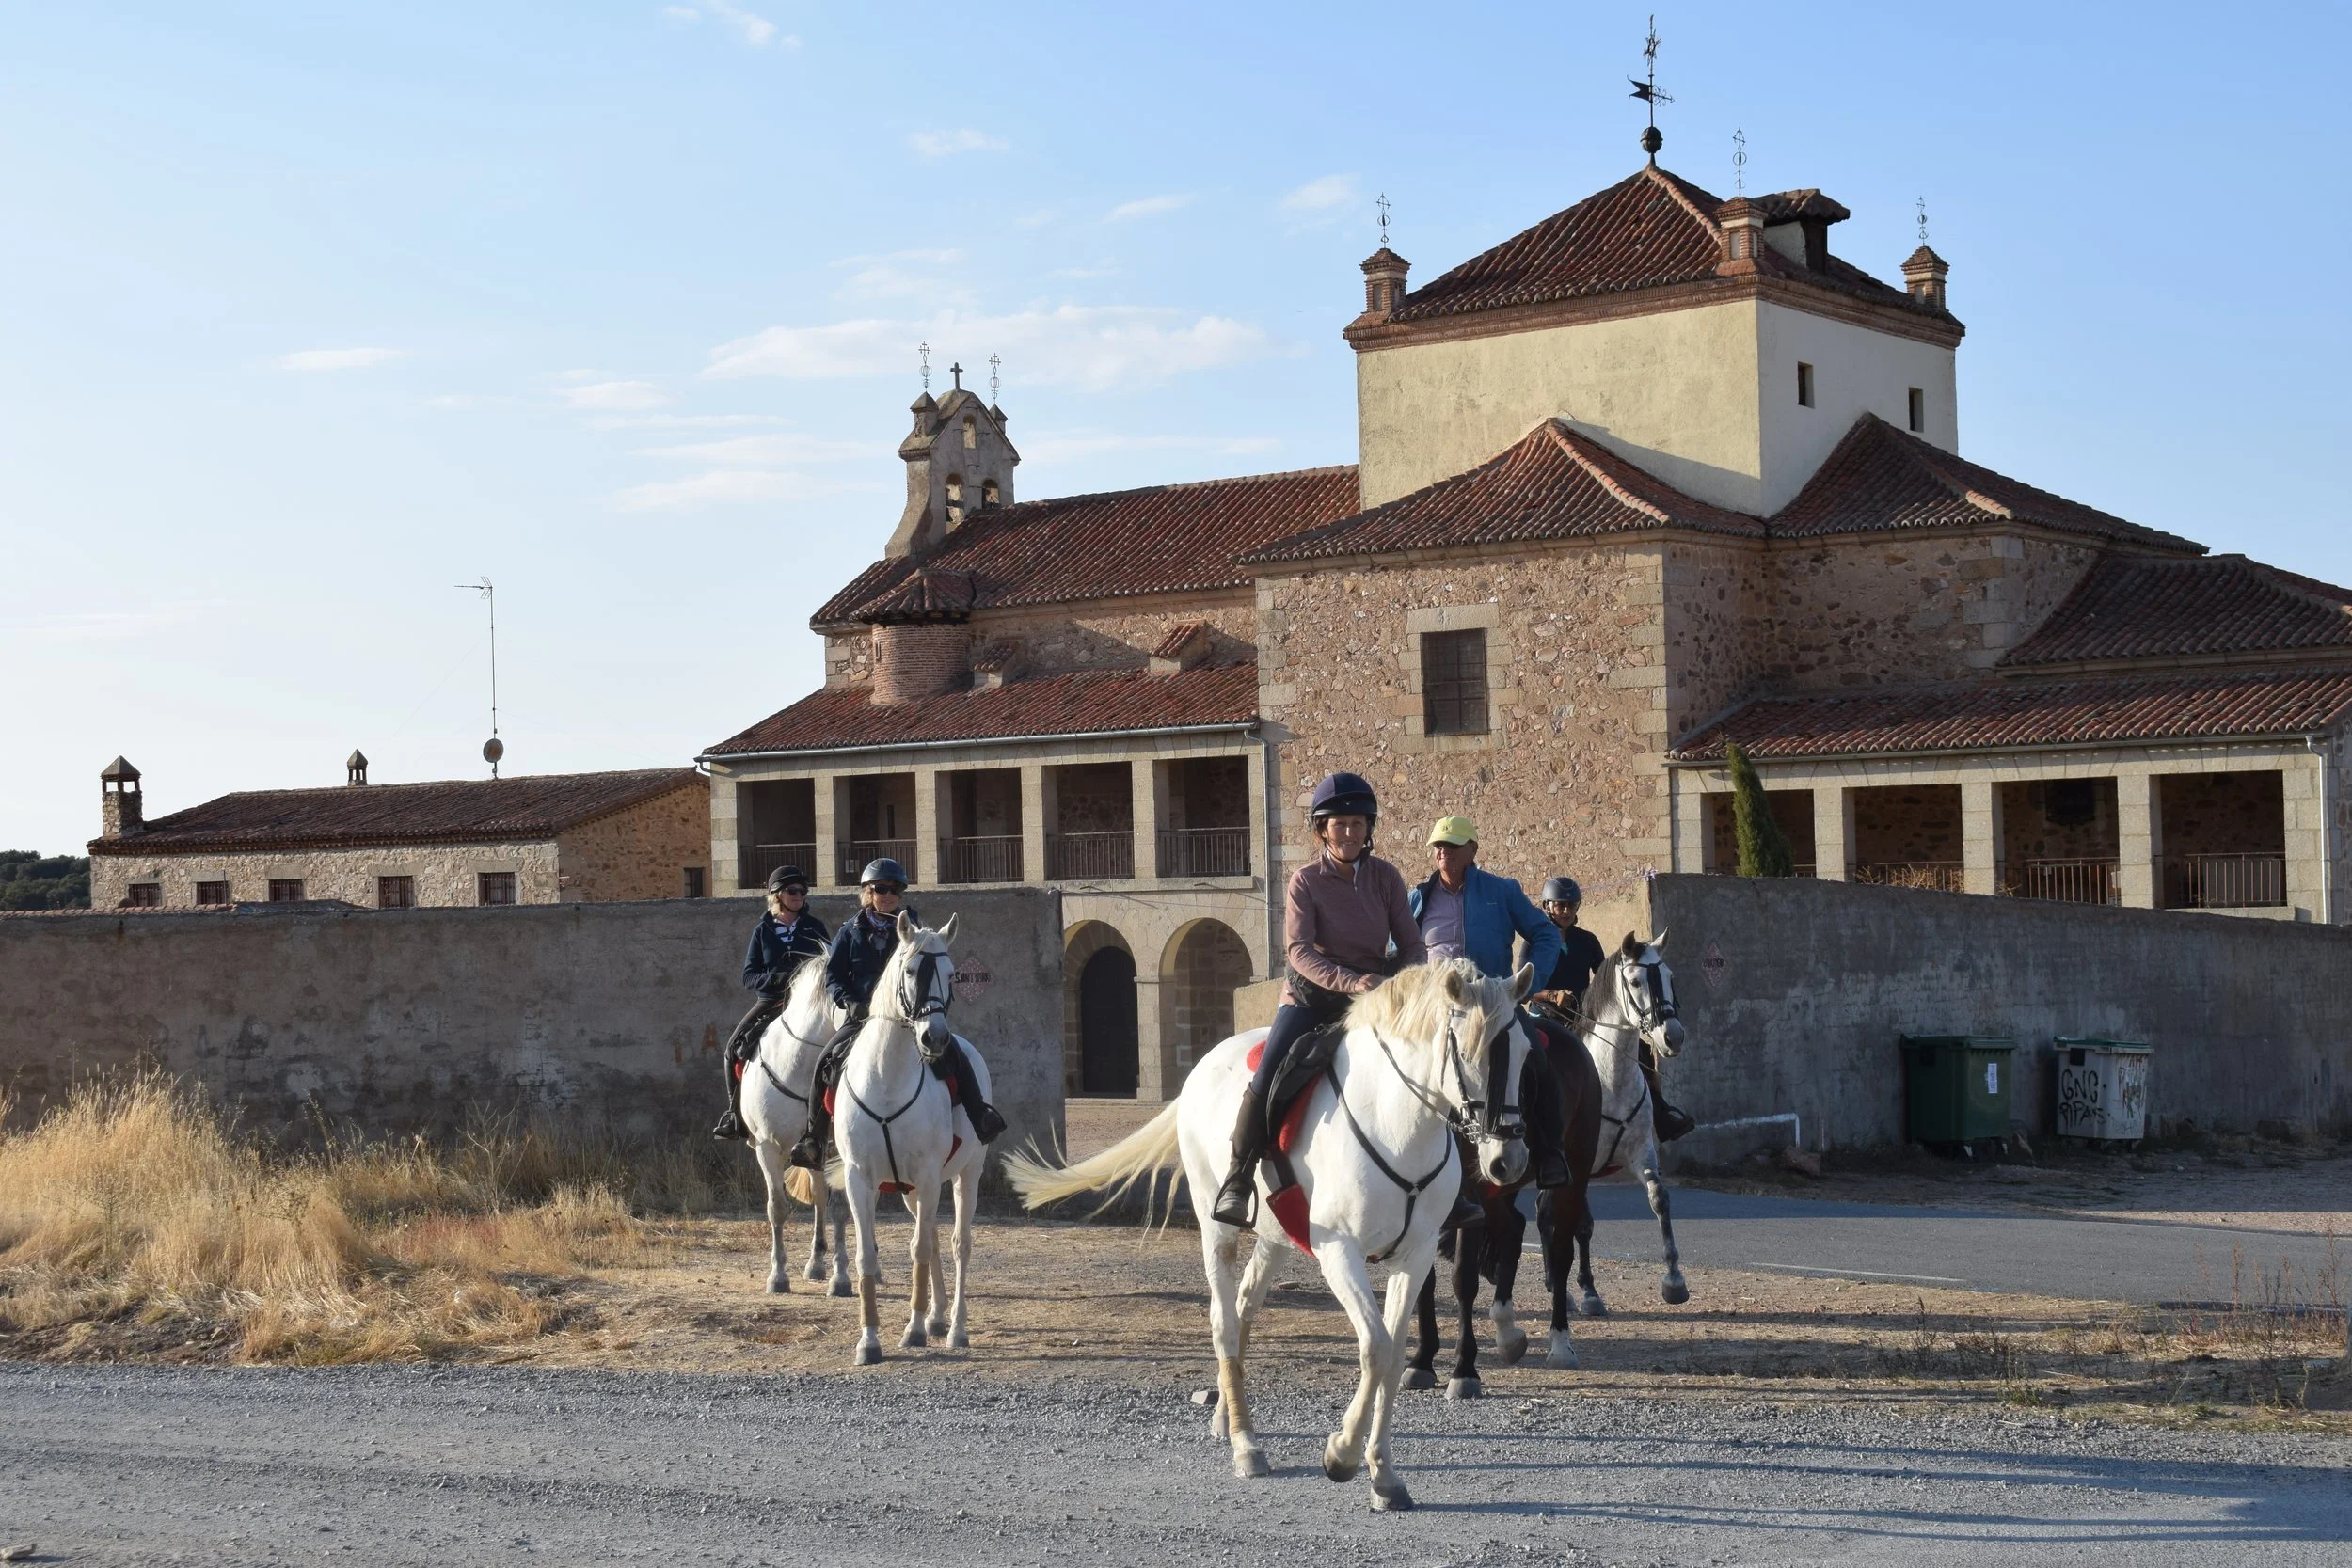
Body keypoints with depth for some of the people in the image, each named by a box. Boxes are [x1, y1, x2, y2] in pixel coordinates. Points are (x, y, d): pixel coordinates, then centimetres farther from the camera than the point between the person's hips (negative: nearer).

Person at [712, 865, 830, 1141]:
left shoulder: (814, 928, 8)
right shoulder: (762, 931, 7)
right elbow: (749, 977, 4)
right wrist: (777, 978, -16)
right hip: (771, 1002, 1)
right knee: (736, 1047, -13)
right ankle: (737, 1115, 0)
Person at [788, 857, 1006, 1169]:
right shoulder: (851, 932, 7)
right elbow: (832, 976, 4)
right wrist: (849, 1002, -15)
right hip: (863, 1015, 0)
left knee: (951, 1050, -20)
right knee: (828, 1058, -18)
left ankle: (980, 1117, -8)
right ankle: (814, 1137, -8)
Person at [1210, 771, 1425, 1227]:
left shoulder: (1385, 877, 3)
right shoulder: (1306, 881, -4)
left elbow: (1412, 945, 4)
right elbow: (1298, 949, -16)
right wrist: (1350, 982, -30)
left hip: (1374, 997, 3)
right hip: (1311, 996, -3)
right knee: (1268, 1078, -23)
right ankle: (1237, 1181, -11)